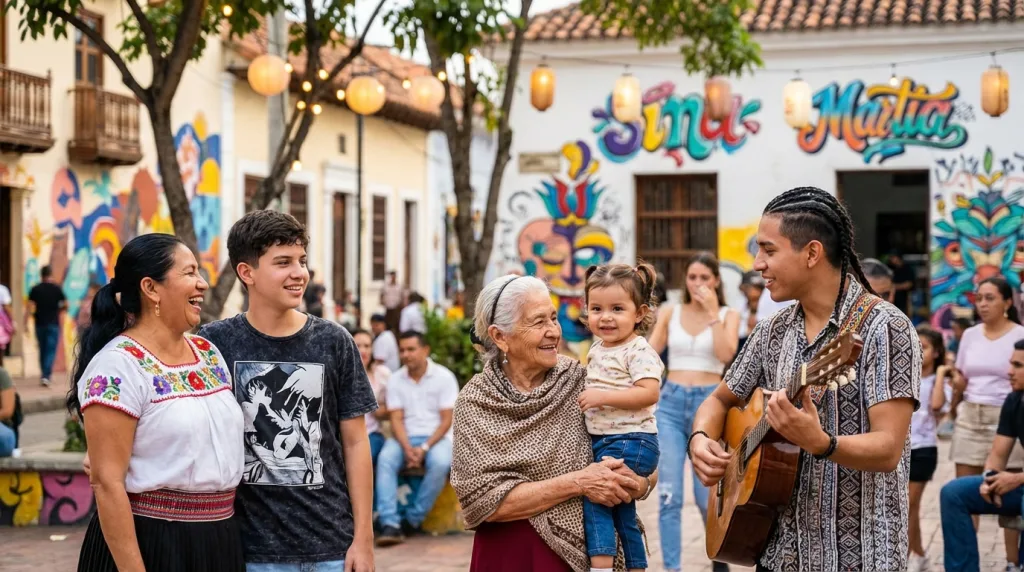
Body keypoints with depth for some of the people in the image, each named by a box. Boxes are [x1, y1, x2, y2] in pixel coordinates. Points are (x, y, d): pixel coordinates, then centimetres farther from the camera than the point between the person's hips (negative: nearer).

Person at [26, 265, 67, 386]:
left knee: (42, 349, 15)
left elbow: (30, 307, -7)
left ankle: (43, 374, 21)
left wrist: (26, 323, -7)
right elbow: (65, 305, 0)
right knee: (51, 350, -3)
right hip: (53, 323, -2)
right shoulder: (56, 288, -3)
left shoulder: (35, 289, -1)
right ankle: (46, 376, -16)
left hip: (40, 323, 2)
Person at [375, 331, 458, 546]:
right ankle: (390, 524, -36)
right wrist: (407, 448, -19)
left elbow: (446, 420, -6)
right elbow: (396, 419, 0)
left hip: (436, 437, -2)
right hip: (405, 438, 2)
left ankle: (413, 519, -22)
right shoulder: (395, 380, 6)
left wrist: (425, 448, -19)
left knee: (440, 463, -35)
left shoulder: (444, 377, -3)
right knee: (385, 459, -30)